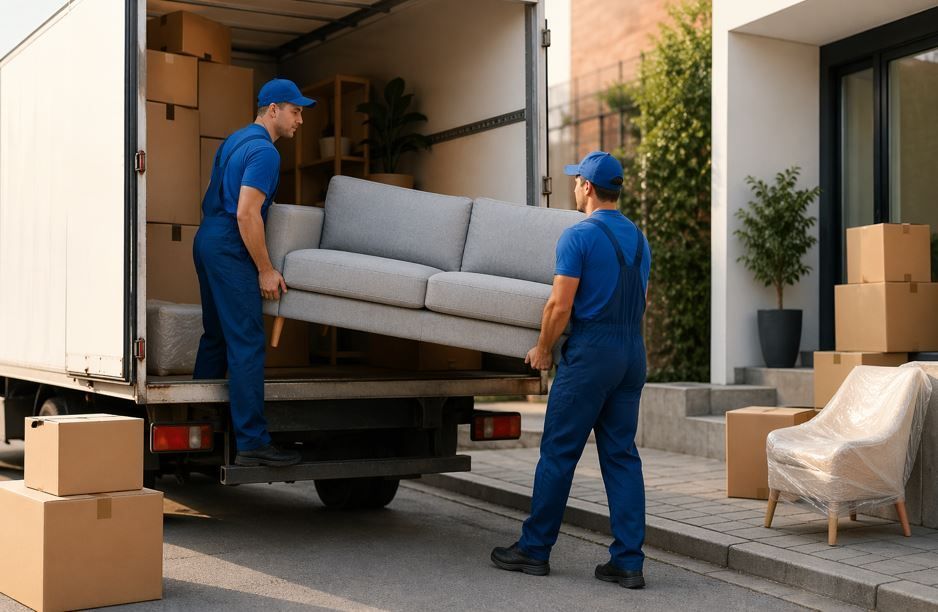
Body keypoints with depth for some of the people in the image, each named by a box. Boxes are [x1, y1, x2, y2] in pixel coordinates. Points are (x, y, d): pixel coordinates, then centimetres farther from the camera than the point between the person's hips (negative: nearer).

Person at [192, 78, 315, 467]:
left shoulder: (235, 140, 18)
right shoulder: (264, 151, -13)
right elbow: (246, 213, -21)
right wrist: (266, 270, -17)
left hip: (206, 240, 11)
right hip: (229, 247, -10)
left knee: (216, 336, 16)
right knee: (247, 343, -12)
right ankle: (252, 443, -14)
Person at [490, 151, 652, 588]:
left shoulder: (579, 235, -10)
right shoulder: (639, 239, 13)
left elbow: (560, 306, -13)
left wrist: (543, 349, 1)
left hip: (590, 353, -7)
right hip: (634, 352, 7)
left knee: (558, 452, 2)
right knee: (622, 455, 6)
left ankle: (535, 549, 11)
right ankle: (629, 561, 4)